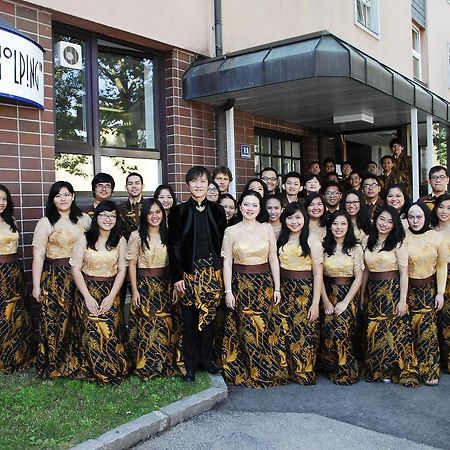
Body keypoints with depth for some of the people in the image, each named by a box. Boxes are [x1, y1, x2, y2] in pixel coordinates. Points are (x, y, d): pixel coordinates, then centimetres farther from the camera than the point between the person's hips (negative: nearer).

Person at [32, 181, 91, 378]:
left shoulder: (84, 219, 6)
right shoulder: (46, 222, -4)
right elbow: (38, 256, -5)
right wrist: (36, 286, -8)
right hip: (54, 278, -3)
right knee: (55, 320, 2)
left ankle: (76, 360, 26)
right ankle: (55, 365, 19)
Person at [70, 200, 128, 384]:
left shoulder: (120, 241, 2)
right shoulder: (85, 238, -4)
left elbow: (122, 269, 0)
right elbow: (76, 268, -5)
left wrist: (112, 296, -9)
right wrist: (87, 296, -11)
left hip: (111, 291, 1)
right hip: (88, 290, -1)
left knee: (111, 332, -3)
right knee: (92, 332, -3)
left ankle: (115, 370, 15)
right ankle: (93, 371, 15)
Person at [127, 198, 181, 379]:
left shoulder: (168, 235, 6)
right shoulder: (137, 235, -5)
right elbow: (132, 264, -5)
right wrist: (134, 290, -9)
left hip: (166, 285, 4)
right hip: (145, 284, -3)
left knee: (167, 325, 6)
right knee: (147, 326, -2)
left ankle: (167, 363, 21)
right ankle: (145, 366, 12)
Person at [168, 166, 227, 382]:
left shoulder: (217, 210, 6)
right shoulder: (179, 211, -1)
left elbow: (223, 243, 7)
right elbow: (174, 246, -3)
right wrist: (177, 277, -9)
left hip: (212, 272, 2)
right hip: (189, 272, -2)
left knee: (209, 316, 9)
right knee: (189, 319, 3)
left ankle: (206, 358, 25)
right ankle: (190, 364, 16)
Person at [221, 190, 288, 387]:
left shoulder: (267, 229, 3)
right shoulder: (231, 231, -1)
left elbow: (273, 259, 4)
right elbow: (227, 263, -2)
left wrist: (277, 287, 1)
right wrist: (228, 291, -7)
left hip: (265, 284, 2)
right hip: (241, 284, -1)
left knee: (266, 328, 5)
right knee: (246, 329, 3)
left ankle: (270, 370, 22)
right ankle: (248, 372, 18)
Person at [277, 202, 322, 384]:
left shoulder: (312, 240, -7)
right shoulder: (281, 239, 9)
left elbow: (318, 273, -9)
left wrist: (315, 303, -13)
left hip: (305, 291, -4)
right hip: (284, 290, 4)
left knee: (304, 332, 0)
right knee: (286, 332, 9)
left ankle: (306, 372, 17)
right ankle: (289, 370, 25)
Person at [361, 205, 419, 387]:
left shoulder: (398, 243, -6)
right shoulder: (367, 241, 6)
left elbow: (403, 273, -9)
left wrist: (402, 300, -14)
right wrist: (362, 295, 11)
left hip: (392, 291, -4)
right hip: (373, 292, 4)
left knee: (394, 330, -2)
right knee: (374, 333, 7)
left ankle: (397, 370, 12)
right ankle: (377, 370, 22)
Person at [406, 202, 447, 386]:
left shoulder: (437, 238, -4)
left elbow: (442, 266, 2)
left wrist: (440, 293, 0)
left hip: (428, 289, 0)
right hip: (407, 289, 0)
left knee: (427, 329, -3)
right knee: (408, 329, 3)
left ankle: (430, 370, 13)